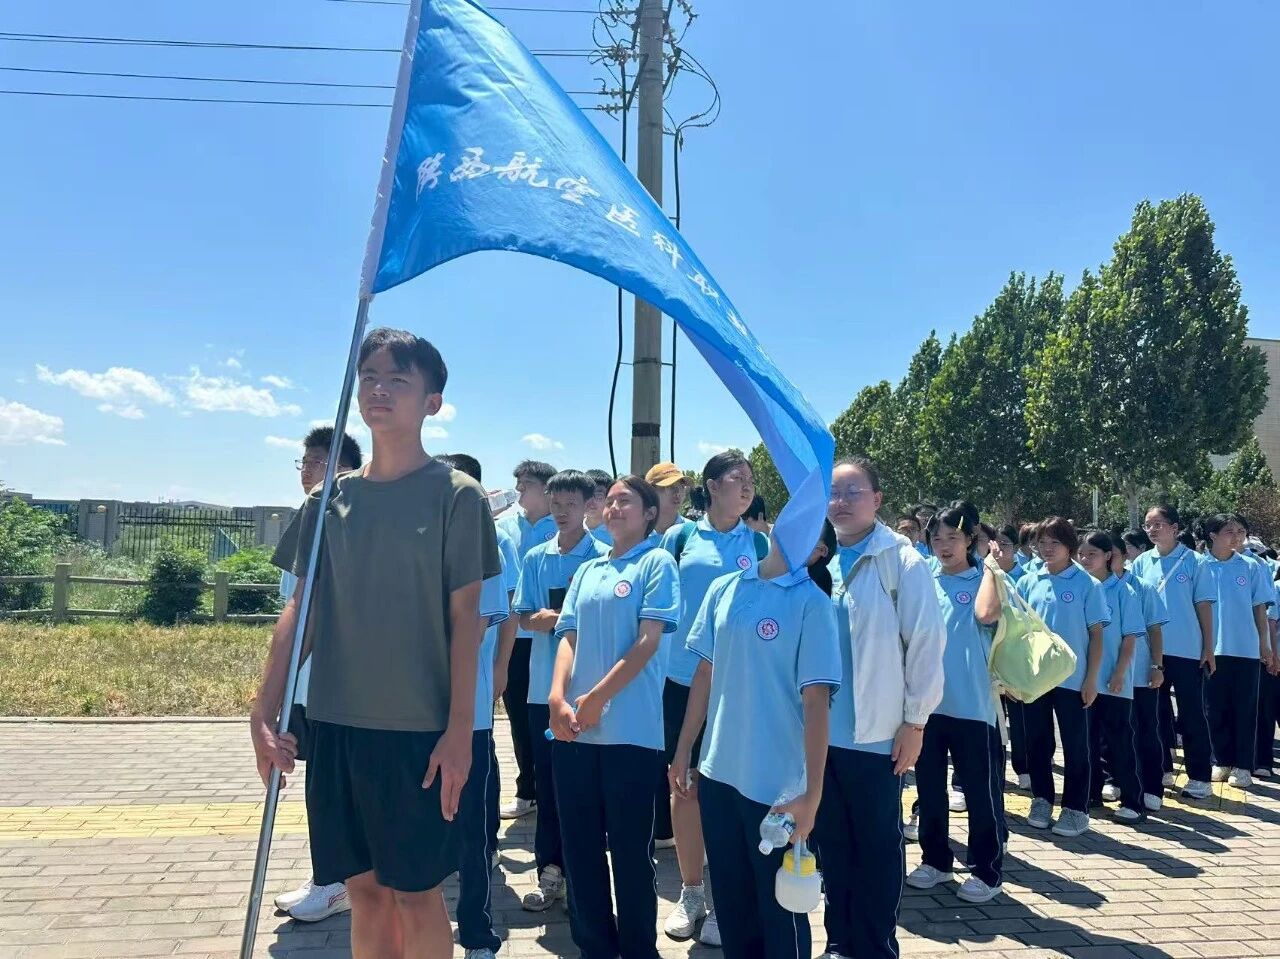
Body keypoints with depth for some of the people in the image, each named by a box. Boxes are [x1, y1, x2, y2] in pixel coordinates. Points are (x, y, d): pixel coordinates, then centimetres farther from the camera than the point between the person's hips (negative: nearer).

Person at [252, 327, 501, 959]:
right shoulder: (331, 499, 7)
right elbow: (301, 608, 8)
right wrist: (264, 711, 2)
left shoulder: (455, 495, -6)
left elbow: (466, 616, -8)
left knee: (416, 894, 6)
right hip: (334, 724, 4)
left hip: (419, 730, -4)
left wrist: (459, 729, -12)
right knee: (364, 889, 14)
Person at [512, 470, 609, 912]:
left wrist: (552, 618, -15)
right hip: (543, 686, 3)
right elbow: (525, 618, 7)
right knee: (547, 780, 9)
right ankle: (550, 870, 21)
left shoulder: (602, 556, -4)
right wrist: (548, 617, -14)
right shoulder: (536, 558, 8)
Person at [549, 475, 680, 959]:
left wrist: (596, 699, -14)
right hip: (573, 732, 6)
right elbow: (569, 637, 10)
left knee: (630, 848, 5)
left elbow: (648, 641, -10)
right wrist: (558, 697, -7)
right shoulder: (587, 570, 15)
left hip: (630, 730, -6)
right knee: (580, 846, 12)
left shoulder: (657, 562, -2)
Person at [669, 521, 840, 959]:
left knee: (779, 907, 12)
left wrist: (812, 793, -17)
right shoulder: (724, 589, 3)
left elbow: (815, 700, -14)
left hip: (778, 782, -4)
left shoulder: (811, 603, -11)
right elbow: (706, 673, 10)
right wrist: (683, 752, 11)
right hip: (718, 772, 5)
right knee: (731, 902, 19)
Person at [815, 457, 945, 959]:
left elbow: (926, 642, -8)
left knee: (878, 848, 10)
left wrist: (914, 721, -8)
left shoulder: (902, 560, -7)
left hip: (877, 732, -4)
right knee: (832, 844, 16)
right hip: (821, 731, 4)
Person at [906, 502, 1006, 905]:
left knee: (981, 790, 5)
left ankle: (987, 871, 18)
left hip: (972, 704, -4)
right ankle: (935, 859, 29)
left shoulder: (983, 580, -1)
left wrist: (990, 569, -14)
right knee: (929, 787, 14)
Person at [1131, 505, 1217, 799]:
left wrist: (1208, 648, -6)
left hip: (1187, 650, -3)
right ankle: (1162, 768, 24)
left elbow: (1204, 606, -4)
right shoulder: (1141, 563, 4)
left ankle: (1199, 777, 10)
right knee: (1157, 711, 12)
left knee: (1191, 714, 2)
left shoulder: (1194, 561, -4)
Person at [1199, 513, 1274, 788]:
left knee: (1244, 710, 5)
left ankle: (1243, 766, 14)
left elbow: (1259, 608, 5)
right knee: (1216, 709, 8)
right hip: (1211, 649, 0)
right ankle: (1222, 761, 20)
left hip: (1245, 649, 0)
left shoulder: (1252, 567, 1)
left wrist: (1264, 643, 3)